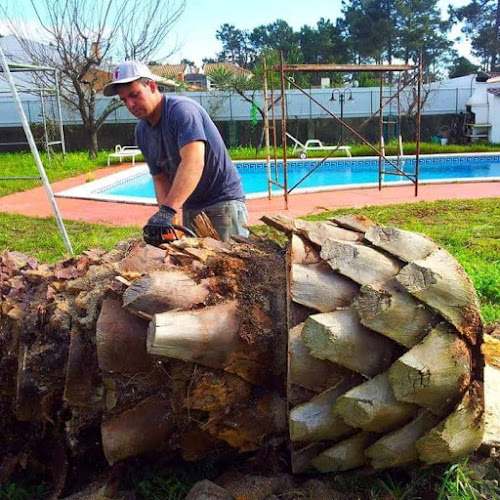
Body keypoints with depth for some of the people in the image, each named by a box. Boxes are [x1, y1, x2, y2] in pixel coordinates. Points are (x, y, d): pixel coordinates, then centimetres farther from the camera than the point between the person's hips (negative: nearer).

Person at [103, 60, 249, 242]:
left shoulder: (182, 109, -19)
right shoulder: (141, 132, 5)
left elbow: (193, 163, -34)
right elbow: (160, 178, 4)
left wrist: (167, 211, -41)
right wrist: (166, 220, -13)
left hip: (224, 200, -7)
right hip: (190, 207, 7)